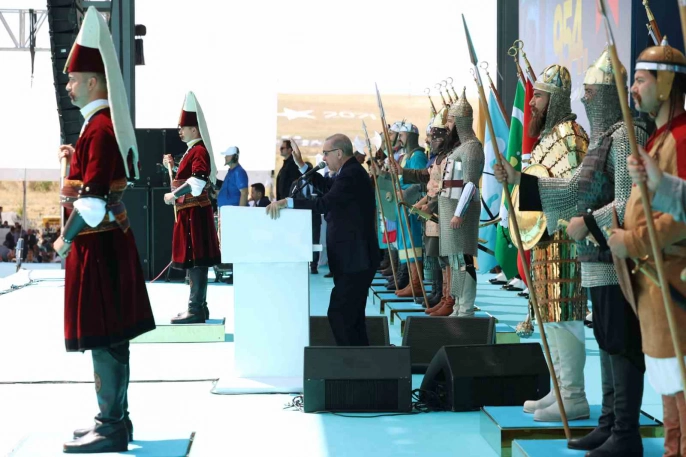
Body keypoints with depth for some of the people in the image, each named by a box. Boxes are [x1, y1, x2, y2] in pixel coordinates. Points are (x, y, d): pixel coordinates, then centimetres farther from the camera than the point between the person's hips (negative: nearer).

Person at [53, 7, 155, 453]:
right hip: (110, 240, 10)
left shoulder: (101, 128, -17)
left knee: (104, 339, -5)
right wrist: (76, 157, 14)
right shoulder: (107, 124, 14)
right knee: (111, 338, 14)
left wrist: (66, 239, -14)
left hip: (97, 245, -10)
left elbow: (94, 197, -21)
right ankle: (115, 420, 23)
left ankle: (111, 431, 1)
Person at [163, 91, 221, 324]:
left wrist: (174, 195, -21)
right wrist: (172, 166, 14)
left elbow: (198, 181, -27)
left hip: (194, 213, -10)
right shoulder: (193, 150, 17)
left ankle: (195, 311, -6)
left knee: (195, 260, -8)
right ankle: (199, 307, 18)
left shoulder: (199, 151, -14)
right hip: (191, 212, 10)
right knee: (195, 261, 13)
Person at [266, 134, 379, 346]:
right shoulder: (351, 172, 15)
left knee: (338, 314, -11)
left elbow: (324, 203, -28)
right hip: (355, 259, 11)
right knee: (352, 316, 15)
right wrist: (302, 166, 23)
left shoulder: (351, 175, -18)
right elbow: (327, 186, 29)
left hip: (354, 260, -11)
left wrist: (287, 202, -27)